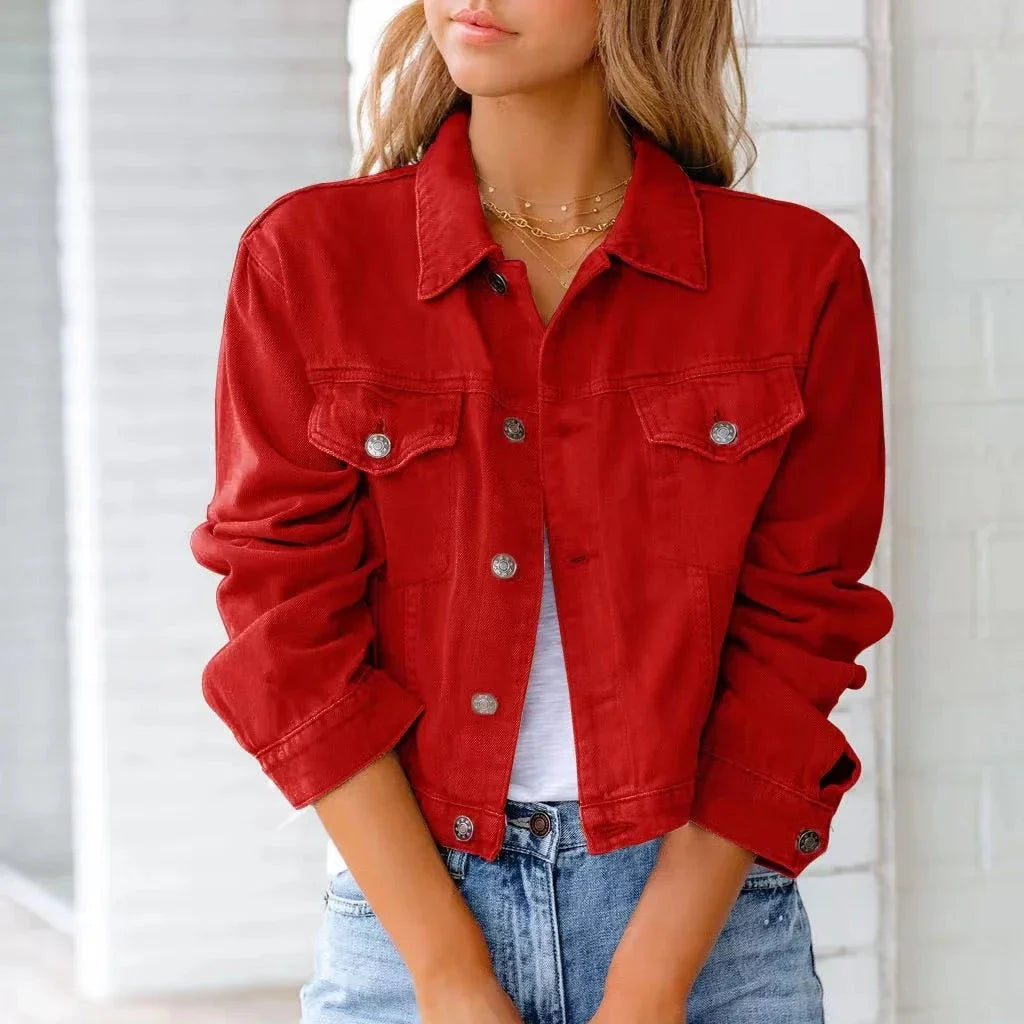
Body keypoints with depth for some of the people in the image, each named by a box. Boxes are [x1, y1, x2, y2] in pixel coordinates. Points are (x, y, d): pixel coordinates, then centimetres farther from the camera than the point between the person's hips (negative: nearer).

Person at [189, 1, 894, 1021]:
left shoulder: (796, 269, -2)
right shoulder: (306, 257, -2)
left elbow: (792, 641, -3)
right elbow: (292, 637, -5)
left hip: (699, 904, 0)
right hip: (405, 906, 0)